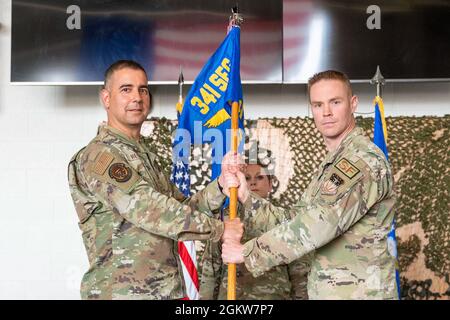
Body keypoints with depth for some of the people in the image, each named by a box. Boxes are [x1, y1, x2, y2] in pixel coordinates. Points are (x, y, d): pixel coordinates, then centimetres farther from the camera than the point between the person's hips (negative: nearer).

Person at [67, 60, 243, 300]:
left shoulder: (145, 156, 15)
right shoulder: (99, 156, -14)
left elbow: (182, 207, 12)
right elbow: (153, 213, -22)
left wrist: (219, 187, -4)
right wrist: (218, 229, -14)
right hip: (121, 291, -8)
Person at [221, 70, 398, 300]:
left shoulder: (364, 159, -19)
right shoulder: (332, 164, 13)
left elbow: (317, 225, -28)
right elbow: (295, 220, 8)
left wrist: (248, 252, -20)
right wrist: (247, 198, -4)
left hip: (358, 293, -8)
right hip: (327, 290, 8)